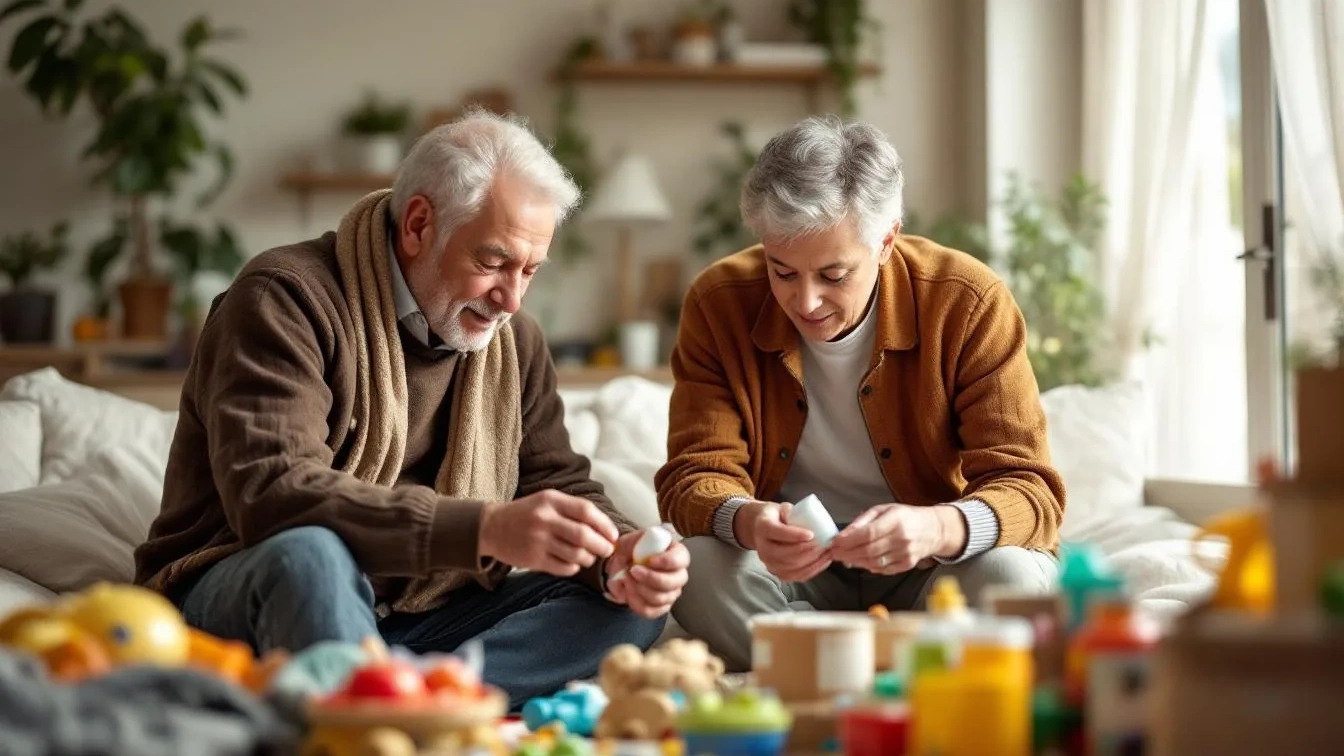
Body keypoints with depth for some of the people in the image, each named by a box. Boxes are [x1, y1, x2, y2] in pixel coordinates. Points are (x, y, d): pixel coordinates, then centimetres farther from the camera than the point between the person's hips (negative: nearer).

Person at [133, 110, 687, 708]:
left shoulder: (514, 340, 10)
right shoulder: (287, 300, -13)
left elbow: (559, 484, 12)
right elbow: (271, 494, -27)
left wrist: (617, 554, -15)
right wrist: (486, 528, -37)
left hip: (420, 621, 7)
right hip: (241, 601, -6)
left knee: (626, 606, -13)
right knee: (308, 556, -38)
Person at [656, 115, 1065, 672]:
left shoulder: (970, 305, -16)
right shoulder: (718, 304, -11)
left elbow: (1028, 492, -20)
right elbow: (696, 476, -13)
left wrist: (938, 528, -44)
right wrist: (747, 522, -39)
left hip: (926, 574, 0)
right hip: (789, 571, 1)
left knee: (1012, 577, -32)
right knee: (698, 569, -30)